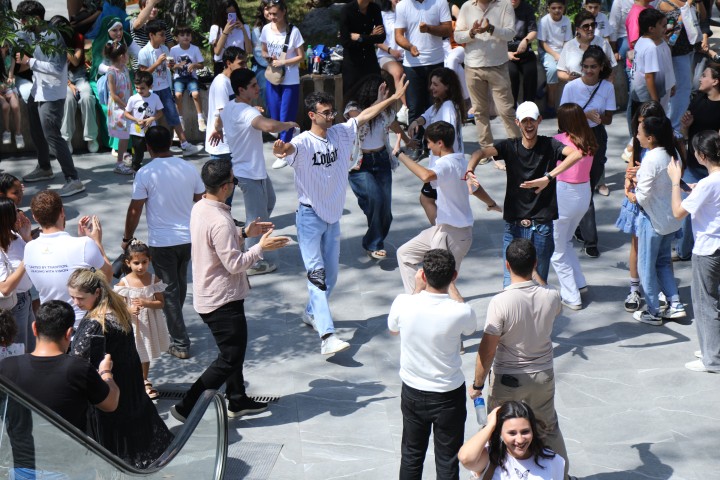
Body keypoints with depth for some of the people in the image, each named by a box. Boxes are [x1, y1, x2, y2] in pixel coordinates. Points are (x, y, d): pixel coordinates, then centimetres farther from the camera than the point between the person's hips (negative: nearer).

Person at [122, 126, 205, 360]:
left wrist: (127, 239, 4)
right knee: (180, 284, 23)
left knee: (169, 290, 5)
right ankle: (171, 324, 45)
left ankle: (180, 344, 5)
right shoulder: (189, 168, -2)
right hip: (188, 237, 5)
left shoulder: (145, 173, -14)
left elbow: (135, 211, -10)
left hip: (161, 242, -4)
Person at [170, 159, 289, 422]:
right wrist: (261, 247, -16)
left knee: (234, 349, 23)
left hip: (207, 296, 10)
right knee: (230, 358, 0)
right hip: (222, 299, -10)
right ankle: (186, 407, 1)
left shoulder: (200, 208, 3)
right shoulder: (219, 222, -28)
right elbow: (234, 263, -25)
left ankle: (237, 401, 36)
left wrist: (244, 233, 11)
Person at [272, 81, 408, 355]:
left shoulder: (341, 133, 1)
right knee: (317, 274, -12)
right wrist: (281, 150, -64)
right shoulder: (304, 142, -18)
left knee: (331, 273, 16)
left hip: (334, 215, 7)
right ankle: (327, 336, -21)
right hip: (310, 216, -7)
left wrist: (393, 98, 12)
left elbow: (365, 116, 11)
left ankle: (312, 313, 39)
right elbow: (291, 149, -40)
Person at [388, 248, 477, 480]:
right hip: (449, 395, -2)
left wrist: (418, 289, 5)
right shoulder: (460, 313, -25)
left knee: (411, 455, 21)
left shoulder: (403, 303, -20)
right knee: (447, 461, 13)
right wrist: (451, 285, 7)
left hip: (412, 392, 2)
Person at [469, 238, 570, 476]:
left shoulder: (500, 302, -26)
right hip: (543, 376, 4)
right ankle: (561, 474, 40)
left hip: (508, 380, -4)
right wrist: (533, 271, 16)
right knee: (549, 428, 25)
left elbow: (487, 350, -21)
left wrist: (477, 384, -8)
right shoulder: (552, 296, -14)